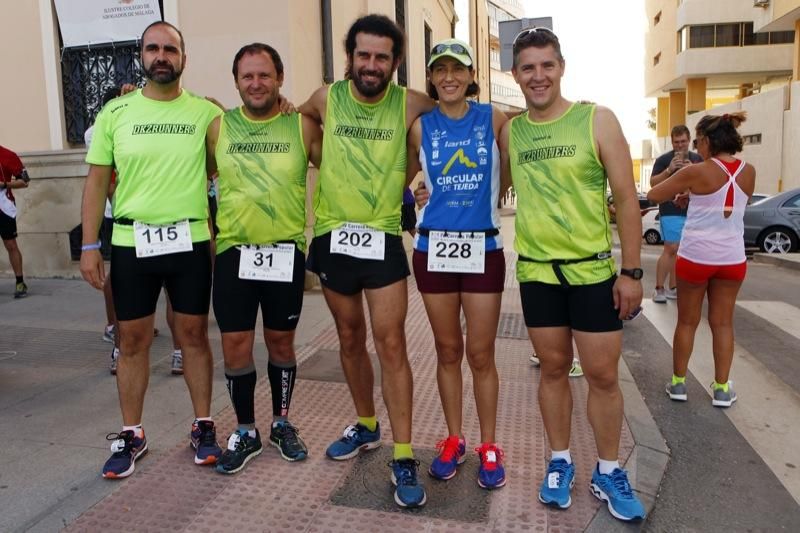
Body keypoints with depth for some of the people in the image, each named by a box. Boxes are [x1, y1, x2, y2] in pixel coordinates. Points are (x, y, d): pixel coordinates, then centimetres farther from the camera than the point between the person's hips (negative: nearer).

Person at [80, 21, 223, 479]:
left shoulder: (206, 112, 1)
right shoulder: (115, 112, 4)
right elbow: (97, 181, 6)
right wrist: (90, 245, 0)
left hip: (191, 242, -1)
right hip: (131, 242, 1)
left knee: (194, 335, 8)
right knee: (133, 340, 8)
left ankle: (203, 425, 23)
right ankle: (132, 435, 24)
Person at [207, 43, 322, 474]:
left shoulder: (302, 127, -2)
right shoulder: (218, 127, 3)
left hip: (286, 251, -1)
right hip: (233, 251, 1)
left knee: (281, 342, 11)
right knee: (235, 346, 3)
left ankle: (282, 424, 31)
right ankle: (245, 432, 23)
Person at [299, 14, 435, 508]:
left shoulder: (410, 104, -6)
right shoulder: (326, 98, 0)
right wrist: (331, 165, 10)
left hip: (383, 238, -2)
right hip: (332, 237, 3)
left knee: (391, 343, -6)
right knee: (350, 339, 14)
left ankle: (404, 456, 5)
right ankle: (366, 426, 34)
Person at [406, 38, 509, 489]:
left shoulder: (494, 118, -1)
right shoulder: (421, 127, 2)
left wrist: (488, 202, 9)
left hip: (484, 248, -1)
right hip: (434, 248, 1)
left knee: (481, 355, 4)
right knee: (448, 351, 11)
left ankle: (489, 445, 21)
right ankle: (454, 440, 26)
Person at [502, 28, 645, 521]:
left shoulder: (597, 120, -5)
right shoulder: (509, 131, 4)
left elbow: (626, 199, -5)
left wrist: (631, 271, -8)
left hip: (594, 270, -2)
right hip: (536, 271, 2)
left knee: (603, 374, 5)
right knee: (553, 368, 12)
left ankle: (609, 472, 24)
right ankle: (561, 461, 29)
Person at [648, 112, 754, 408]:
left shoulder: (696, 173, -13)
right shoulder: (748, 172, 0)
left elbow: (653, 195, -5)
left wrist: (682, 191, 14)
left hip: (695, 257, -3)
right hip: (733, 259, 3)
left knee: (687, 322, 11)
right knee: (723, 323, 13)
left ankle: (678, 382, 21)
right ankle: (722, 388, 18)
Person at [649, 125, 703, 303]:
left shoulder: (697, 159, 12)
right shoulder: (664, 159, -2)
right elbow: (653, 183, -6)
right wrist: (669, 170, -21)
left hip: (692, 211, 5)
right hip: (671, 211, -5)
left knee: (680, 251, 8)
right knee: (671, 249, -12)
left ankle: (672, 288, 16)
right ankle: (659, 289, -5)